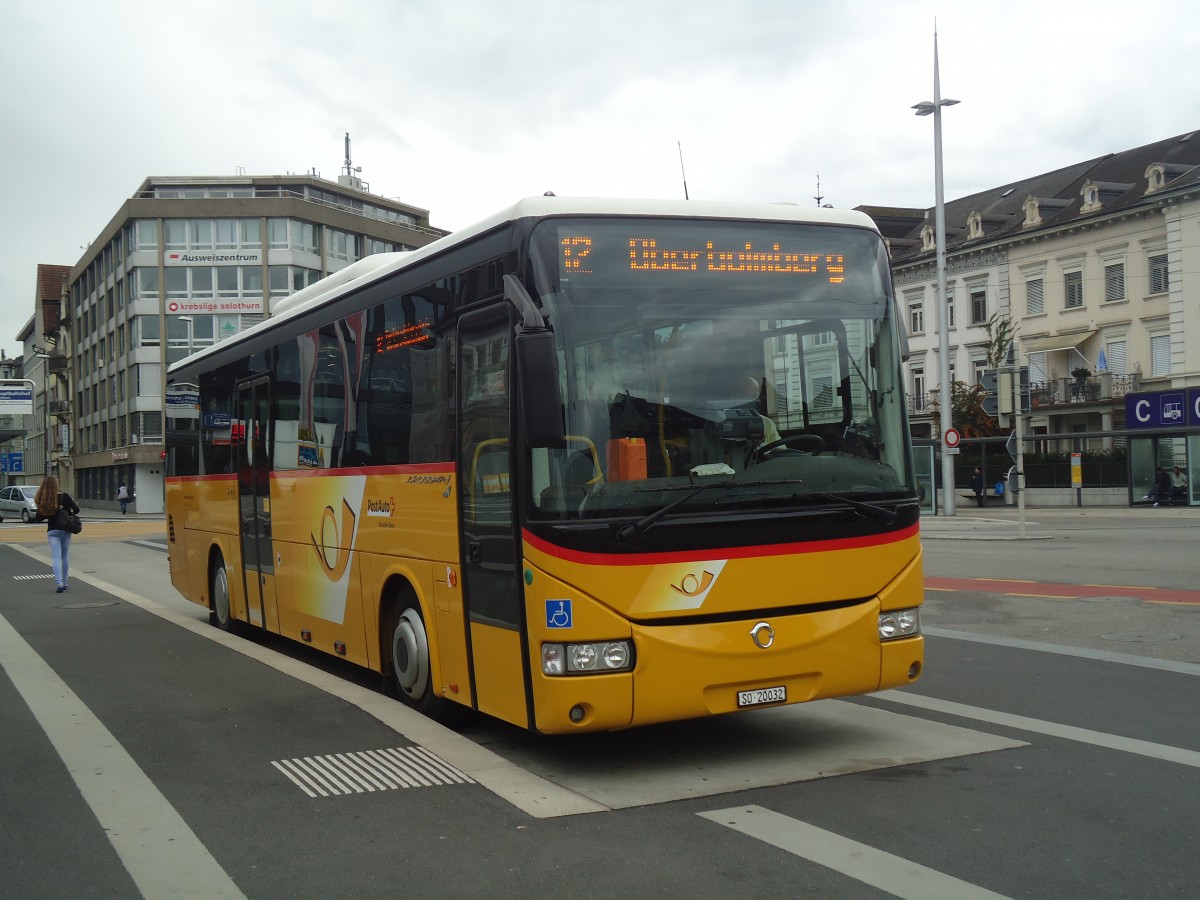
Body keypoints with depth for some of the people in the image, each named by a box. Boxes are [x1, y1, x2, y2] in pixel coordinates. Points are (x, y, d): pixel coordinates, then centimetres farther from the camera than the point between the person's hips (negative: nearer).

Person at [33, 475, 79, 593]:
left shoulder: (42, 500, -8)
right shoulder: (64, 496, -11)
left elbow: (38, 518, -4)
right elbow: (76, 510, -11)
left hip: (52, 531, 0)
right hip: (65, 530, 0)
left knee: (56, 557, -2)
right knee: (65, 556, 14)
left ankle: (59, 583, -19)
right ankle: (64, 583, 19)